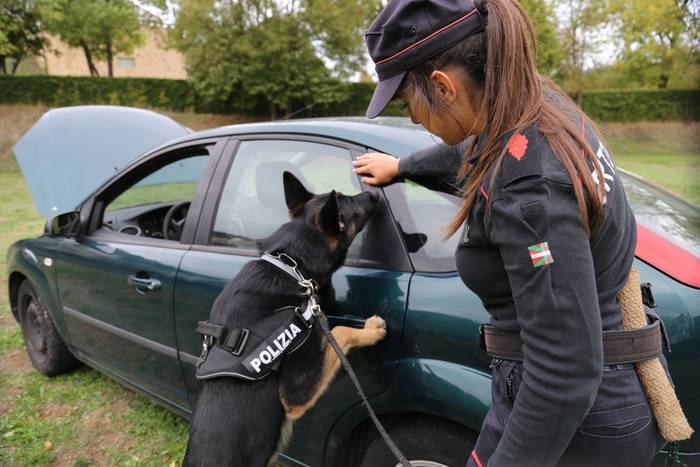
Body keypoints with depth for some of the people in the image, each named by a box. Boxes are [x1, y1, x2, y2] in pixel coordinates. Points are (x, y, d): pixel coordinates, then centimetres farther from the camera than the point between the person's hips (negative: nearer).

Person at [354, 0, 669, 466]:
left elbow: (564, 373, -29)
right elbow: (472, 154, 20)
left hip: (570, 420, -9)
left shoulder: (527, 188, -31)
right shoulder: (540, 107, -3)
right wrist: (400, 167, 35)